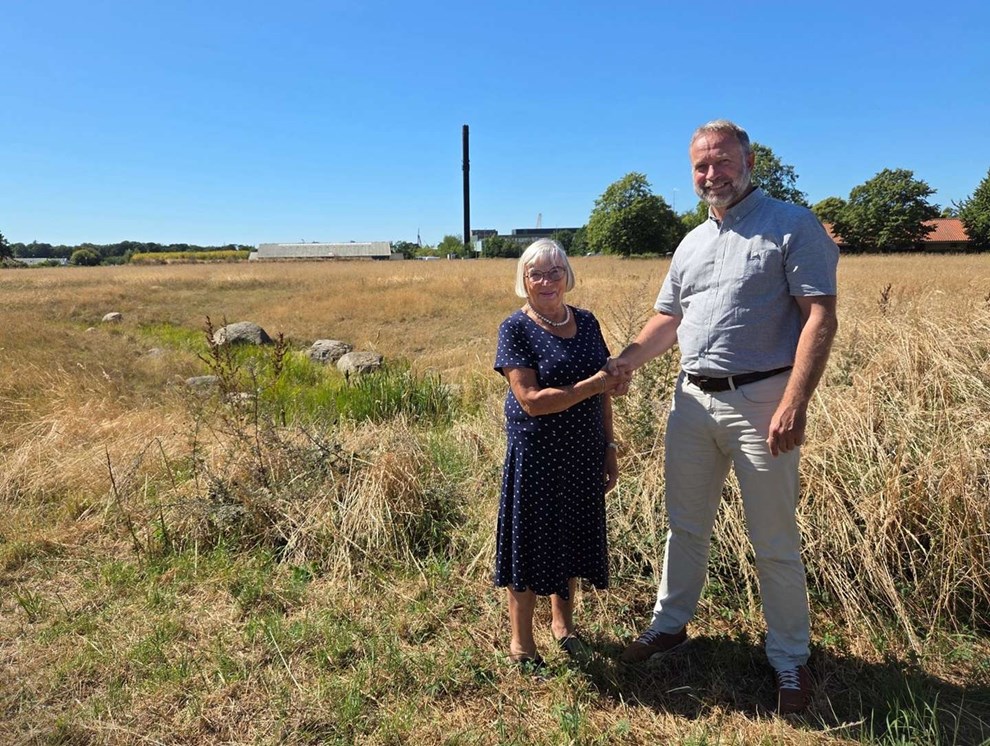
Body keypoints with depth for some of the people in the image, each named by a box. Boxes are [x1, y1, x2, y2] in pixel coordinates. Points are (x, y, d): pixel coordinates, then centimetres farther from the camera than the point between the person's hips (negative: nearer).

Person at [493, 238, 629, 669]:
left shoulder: (586, 323, 4)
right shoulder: (515, 329, -12)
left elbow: (604, 393, 11)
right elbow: (531, 400, -20)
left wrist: (609, 448, 9)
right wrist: (596, 384, -21)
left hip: (583, 455, 5)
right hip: (535, 455, -5)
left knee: (574, 537, 17)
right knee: (530, 541, 7)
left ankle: (562, 622, 40)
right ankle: (521, 641, 27)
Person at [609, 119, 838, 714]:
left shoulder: (793, 226, -5)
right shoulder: (692, 244, 15)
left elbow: (820, 317, -12)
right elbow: (669, 319, 18)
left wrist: (795, 403, -21)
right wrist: (627, 360, 1)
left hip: (760, 402, -6)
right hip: (692, 400, 6)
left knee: (776, 542, 6)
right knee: (686, 526, 17)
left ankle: (790, 657, 25)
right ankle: (670, 625, 35)